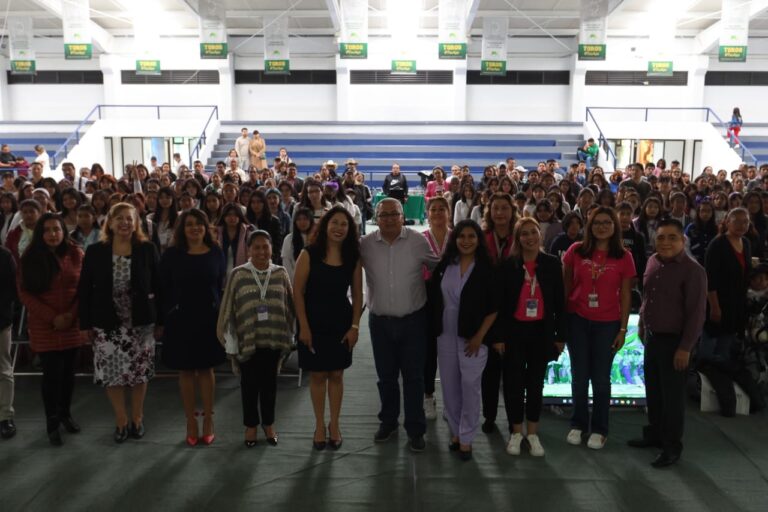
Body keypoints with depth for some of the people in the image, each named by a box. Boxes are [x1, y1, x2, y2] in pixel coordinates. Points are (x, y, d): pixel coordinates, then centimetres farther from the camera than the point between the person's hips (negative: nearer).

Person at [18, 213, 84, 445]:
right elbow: (24, 293, -5)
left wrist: (72, 314, -11)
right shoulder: (30, 258, -3)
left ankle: (66, 414, 29)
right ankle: (52, 422, 14)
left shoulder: (76, 255, 0)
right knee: (52, 374, 0)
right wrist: (52, 317, -13)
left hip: (72, 325, 2)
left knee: (68, 372, 10)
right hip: (44, 327, -2)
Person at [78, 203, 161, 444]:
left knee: (139, 371, 7)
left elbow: (158, 286, -1)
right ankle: (121, 420, 21)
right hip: (107, 323, 1)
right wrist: (86, 323, -1)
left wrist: (160, 321, -3)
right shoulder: (95, 252, 0)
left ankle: (137, 418, 24)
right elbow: (84, 289, 2)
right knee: (112, 372, 4)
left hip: (140, 322, -1)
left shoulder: (148, 250, -3)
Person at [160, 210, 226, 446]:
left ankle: (208, 420, 18)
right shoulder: (172, 255, -2)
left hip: (209, 319, 0)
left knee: (206, 369, 8)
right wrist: (165, 318, -6)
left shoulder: (216, 254, 1)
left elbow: (222, 286, 3)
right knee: (186, 371, 7)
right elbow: (164, 289, -1)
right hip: (181, 320, 0)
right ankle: (191, 422, 17)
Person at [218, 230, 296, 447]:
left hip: (273, 339, 2)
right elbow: (228, 309, -3)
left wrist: (288, 335, 5)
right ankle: (251, 424, 27)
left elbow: (289, 306, 6)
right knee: (249, 383, 10)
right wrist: (230, 340, -3)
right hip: (247, 340, -1)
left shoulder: (281, 274, 1)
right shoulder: (238, 274, -5)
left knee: (269, 382, 13)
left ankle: (268, 423, 30)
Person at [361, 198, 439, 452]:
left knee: (413, 376, 8)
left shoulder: (418, 241, -8)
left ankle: (415, 429, 22)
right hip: (380, 321, 2)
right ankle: (388, 421, 35)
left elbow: (439, 267, 3)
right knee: (386, 376, 16)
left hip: (413, 319, -1)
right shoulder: (365, 244, -5)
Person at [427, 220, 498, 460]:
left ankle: (466, 438, 15)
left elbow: (493, 308, -6)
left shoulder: (486, 269, -7)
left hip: (473, 338, -3)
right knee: (449, 386, 12)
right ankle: (455, 431, 29)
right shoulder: (444, 265, 2)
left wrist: (480, 336, -11)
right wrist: (434, 328, 3)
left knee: (470, 388, 2)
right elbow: (432, 296, 8)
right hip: (446, 336, 4)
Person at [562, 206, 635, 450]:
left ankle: (599, 429, 24)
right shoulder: (576, 251, -4)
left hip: (607, 323, -1)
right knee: (579, 375, 11)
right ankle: (578, 424, 27)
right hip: (577, 320, 1)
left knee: (601, 377, 8)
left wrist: (623, 329, -1)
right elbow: (565, 285, 4)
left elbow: (625, 295, 0)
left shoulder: (624, 257, -4)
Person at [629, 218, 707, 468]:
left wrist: (685, 347, -18)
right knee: (653, 390, 18)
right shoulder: (653, 261, 5)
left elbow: (696, 313, -16)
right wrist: (641, 328, 15)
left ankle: (672, 446, 18)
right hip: (651, 336, 7)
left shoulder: (692, 270, -16)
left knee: (672, 395, 4)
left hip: (674, 340, -7)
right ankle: (654, 434, 34)